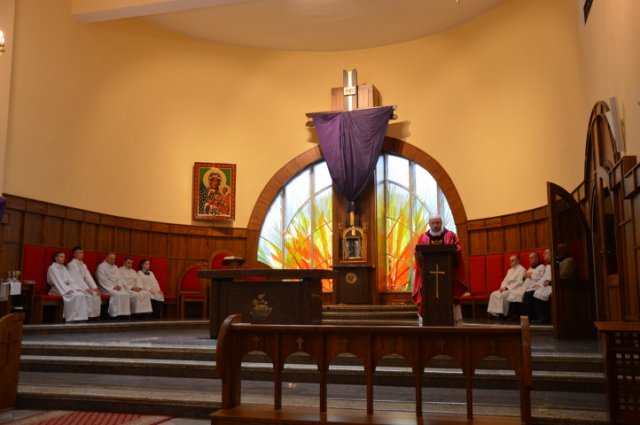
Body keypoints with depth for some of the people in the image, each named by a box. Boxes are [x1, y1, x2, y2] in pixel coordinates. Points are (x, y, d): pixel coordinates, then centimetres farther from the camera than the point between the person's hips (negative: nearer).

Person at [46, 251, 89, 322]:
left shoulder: (64, 268, 19)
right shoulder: (52, 268, -4)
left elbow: (70, 280, 11)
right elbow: (58, 281, -16)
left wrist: (76, 288, -7)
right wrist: (68, 290, -27)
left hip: (66, 287, 7)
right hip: (58, 290, -7)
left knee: (82, 295, -21)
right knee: (74, 295, -33)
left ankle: (80, 317, -26)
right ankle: (71, 318, -31)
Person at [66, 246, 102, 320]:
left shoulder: (84, 265, 15)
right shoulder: (71, 264, -10)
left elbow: (88, 277, 6)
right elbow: (77, 278, -20)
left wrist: (95, 287, -9)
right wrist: (86, 289, -27)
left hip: (82, 286, 7)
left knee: (96, 294, -14)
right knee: (89, 295, -28)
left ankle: (95, 315, -15)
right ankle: (88, 315, -23)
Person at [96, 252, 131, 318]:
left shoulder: (115, 267, 21)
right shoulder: (101, 267, -1)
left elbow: (119, 277, 14)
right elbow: (103, 280, -11)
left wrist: (119, 285, -7)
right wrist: (113, 287, -17)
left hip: (117, 286, 6)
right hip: (107, 287, -6)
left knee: (126, 294, -24)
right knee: (116, 294, -35)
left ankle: (124, 312, -25)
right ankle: (116, 313, -32)